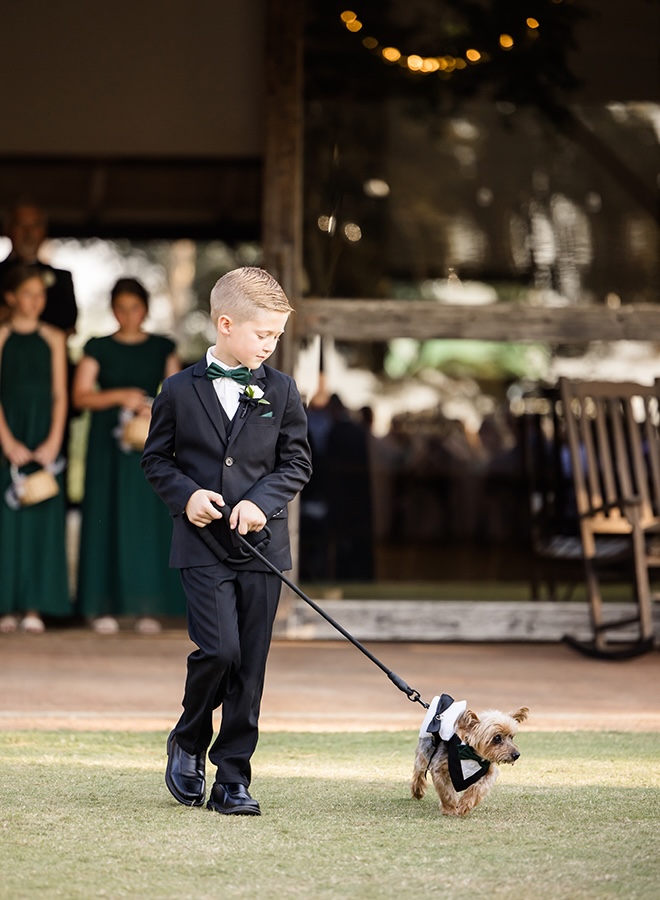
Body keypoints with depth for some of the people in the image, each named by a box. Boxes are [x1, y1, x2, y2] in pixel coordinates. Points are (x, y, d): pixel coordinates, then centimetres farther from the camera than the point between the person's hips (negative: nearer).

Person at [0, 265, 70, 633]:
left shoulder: (53, 339, 8)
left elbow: (60, 394, 6)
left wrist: (53, 441, -6)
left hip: (43, 439, 2)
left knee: (42, 516, 0)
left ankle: (34, 606, 2)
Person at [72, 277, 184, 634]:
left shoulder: (163, 348, 9)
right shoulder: (98, 348, 5)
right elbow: (81, 395, -2)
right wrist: (121, 396, -14)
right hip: (108, 443, -1)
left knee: (149, 520, -4)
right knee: (107, 518, -4)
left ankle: (148, 607, -1)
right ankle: (103, 607, -2)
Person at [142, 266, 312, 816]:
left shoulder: (280, 391, 5)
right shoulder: (181, 390, 1)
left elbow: (297, 462, 8)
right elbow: (157, 458, 10)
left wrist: (261, 501, -9)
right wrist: (186, 494, -9)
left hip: (261, 544, 2)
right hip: (203, 544, -2)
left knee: (250, 667, 2)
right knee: (219, 649, -15)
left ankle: (233, 779, 10)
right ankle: (188, 745, 11)